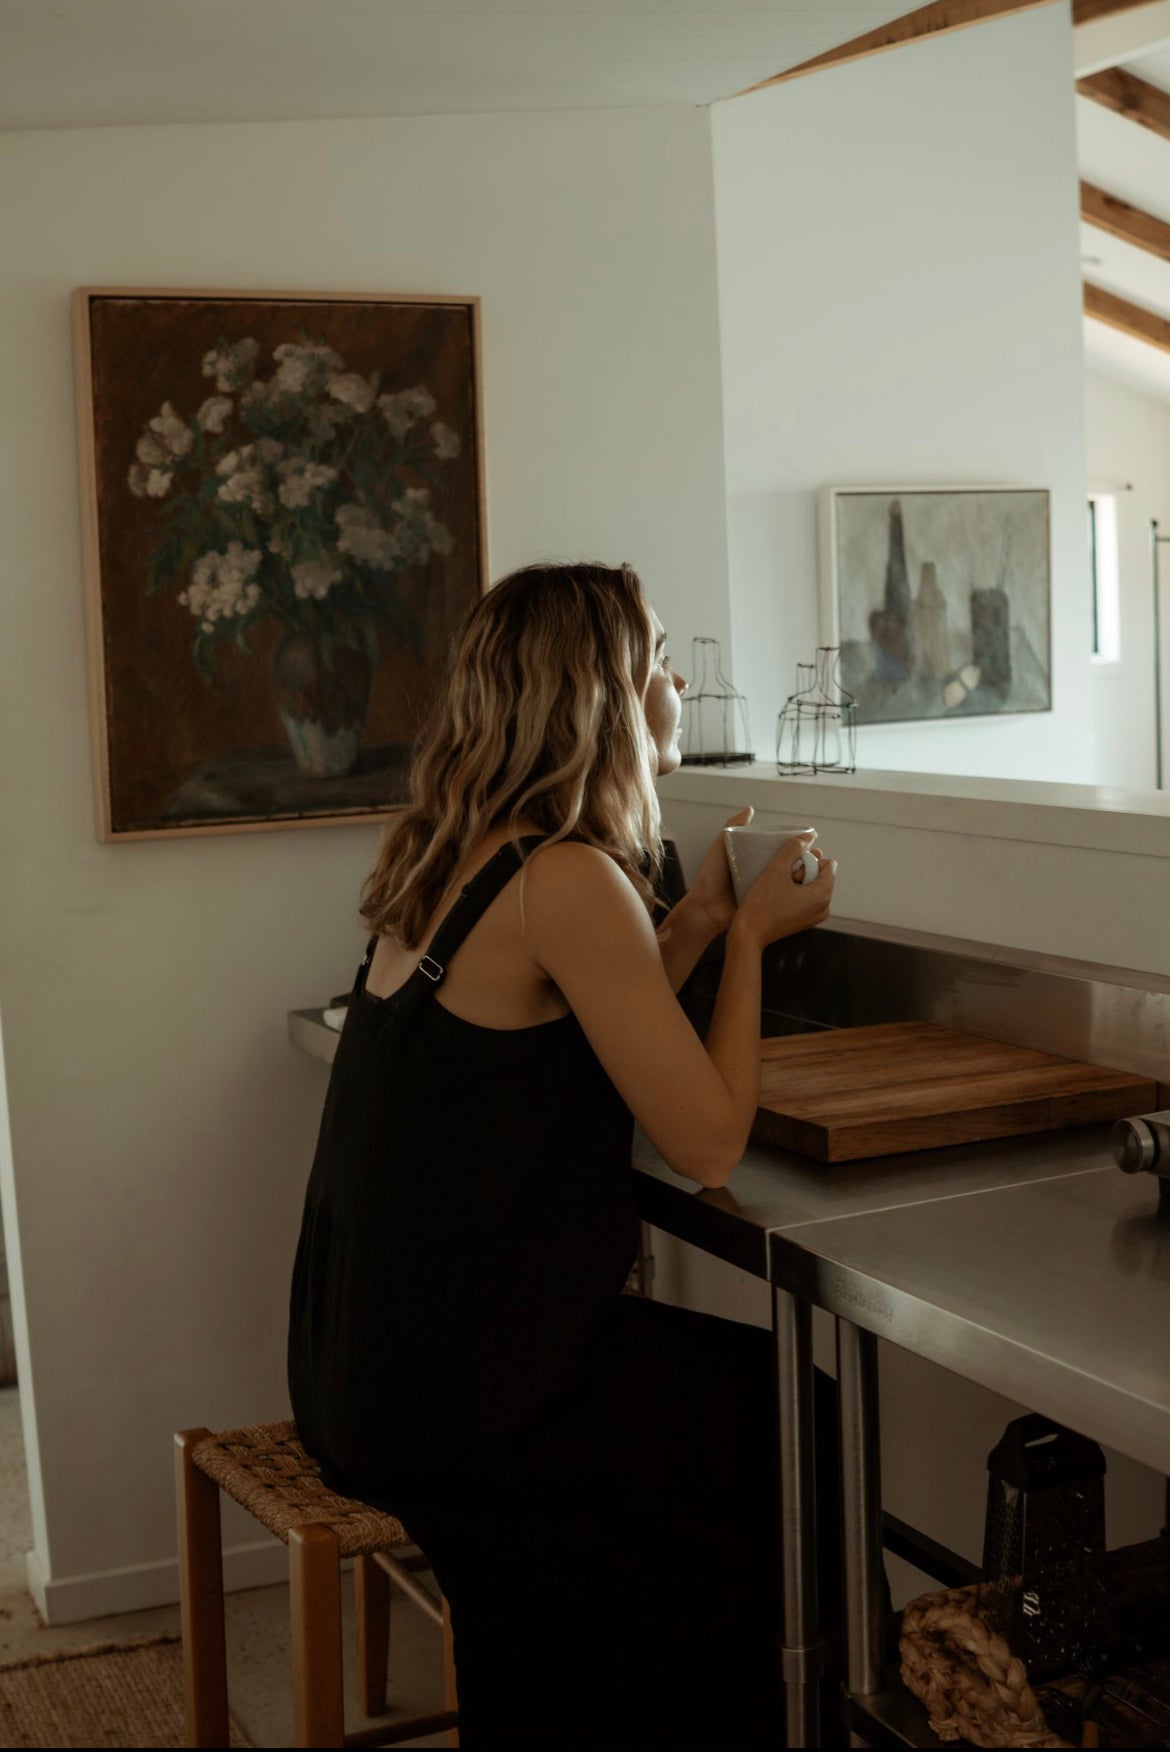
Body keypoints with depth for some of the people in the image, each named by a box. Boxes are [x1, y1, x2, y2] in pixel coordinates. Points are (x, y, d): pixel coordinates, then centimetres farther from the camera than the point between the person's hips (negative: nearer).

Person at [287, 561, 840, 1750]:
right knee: (785, 1415, 10)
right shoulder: (569, 878, -20)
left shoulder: (452, 855, 7)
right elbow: (709, 1144, -17)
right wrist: (750, 936, -4)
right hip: (454, 1394, -8)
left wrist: (697, 922, 11)